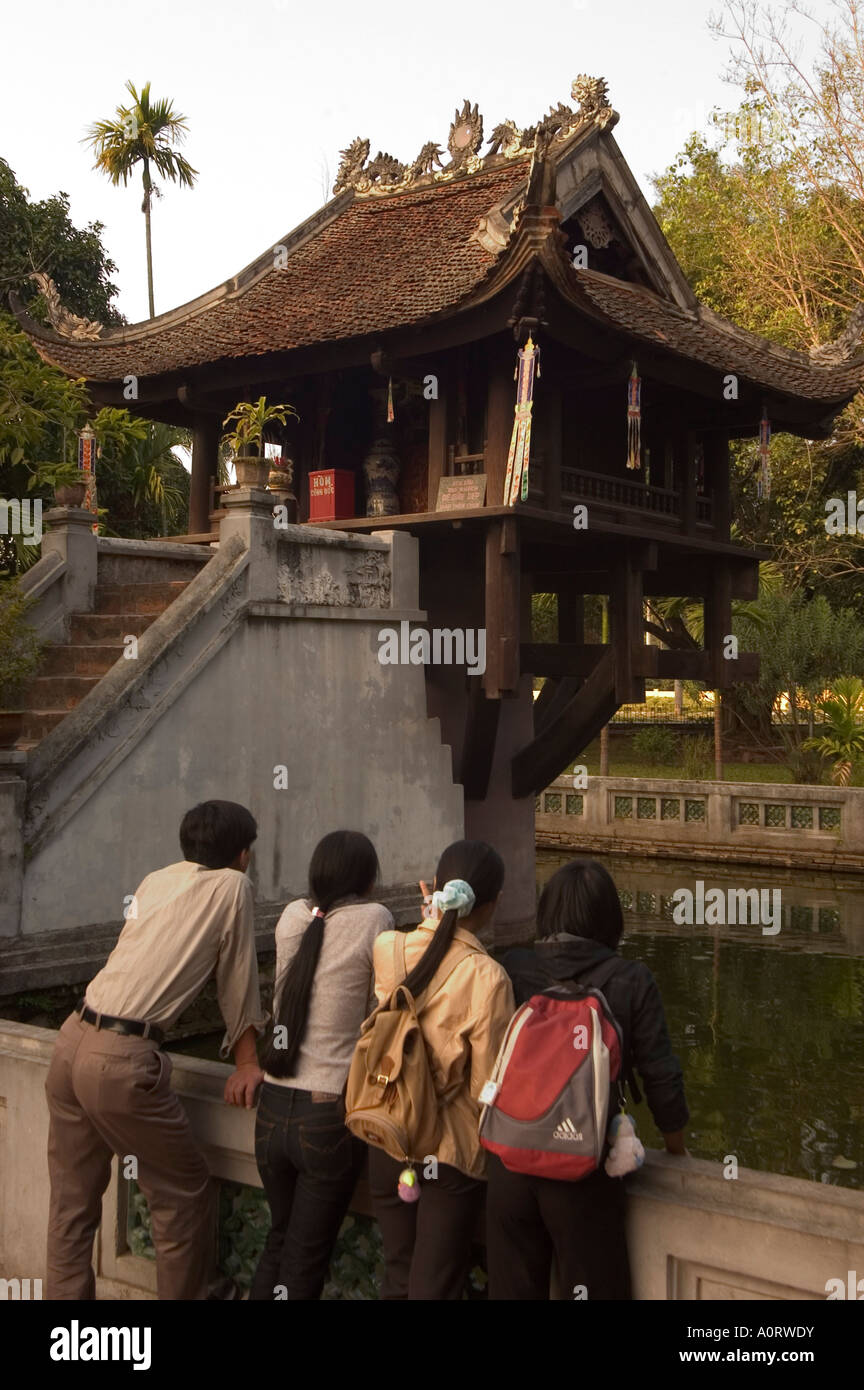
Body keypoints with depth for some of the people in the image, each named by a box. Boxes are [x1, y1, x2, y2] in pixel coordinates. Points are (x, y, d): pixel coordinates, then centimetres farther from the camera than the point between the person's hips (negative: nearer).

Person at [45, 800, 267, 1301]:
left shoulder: (157, 881, 19)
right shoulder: (232, 886, 2)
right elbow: (238, 979, 7)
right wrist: (247, 1063, 17)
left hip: (72, 1042, 7)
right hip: (121, 1061, -7)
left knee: (73, 1201, 14)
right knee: (186, 1191, 11)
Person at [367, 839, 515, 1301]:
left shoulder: (386, 949, -10)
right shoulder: (486, 978, -23)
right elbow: (487, 1088, -16)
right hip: (452, 1152, -4)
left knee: (397, 1277, 21)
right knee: (435, 1285, 11)